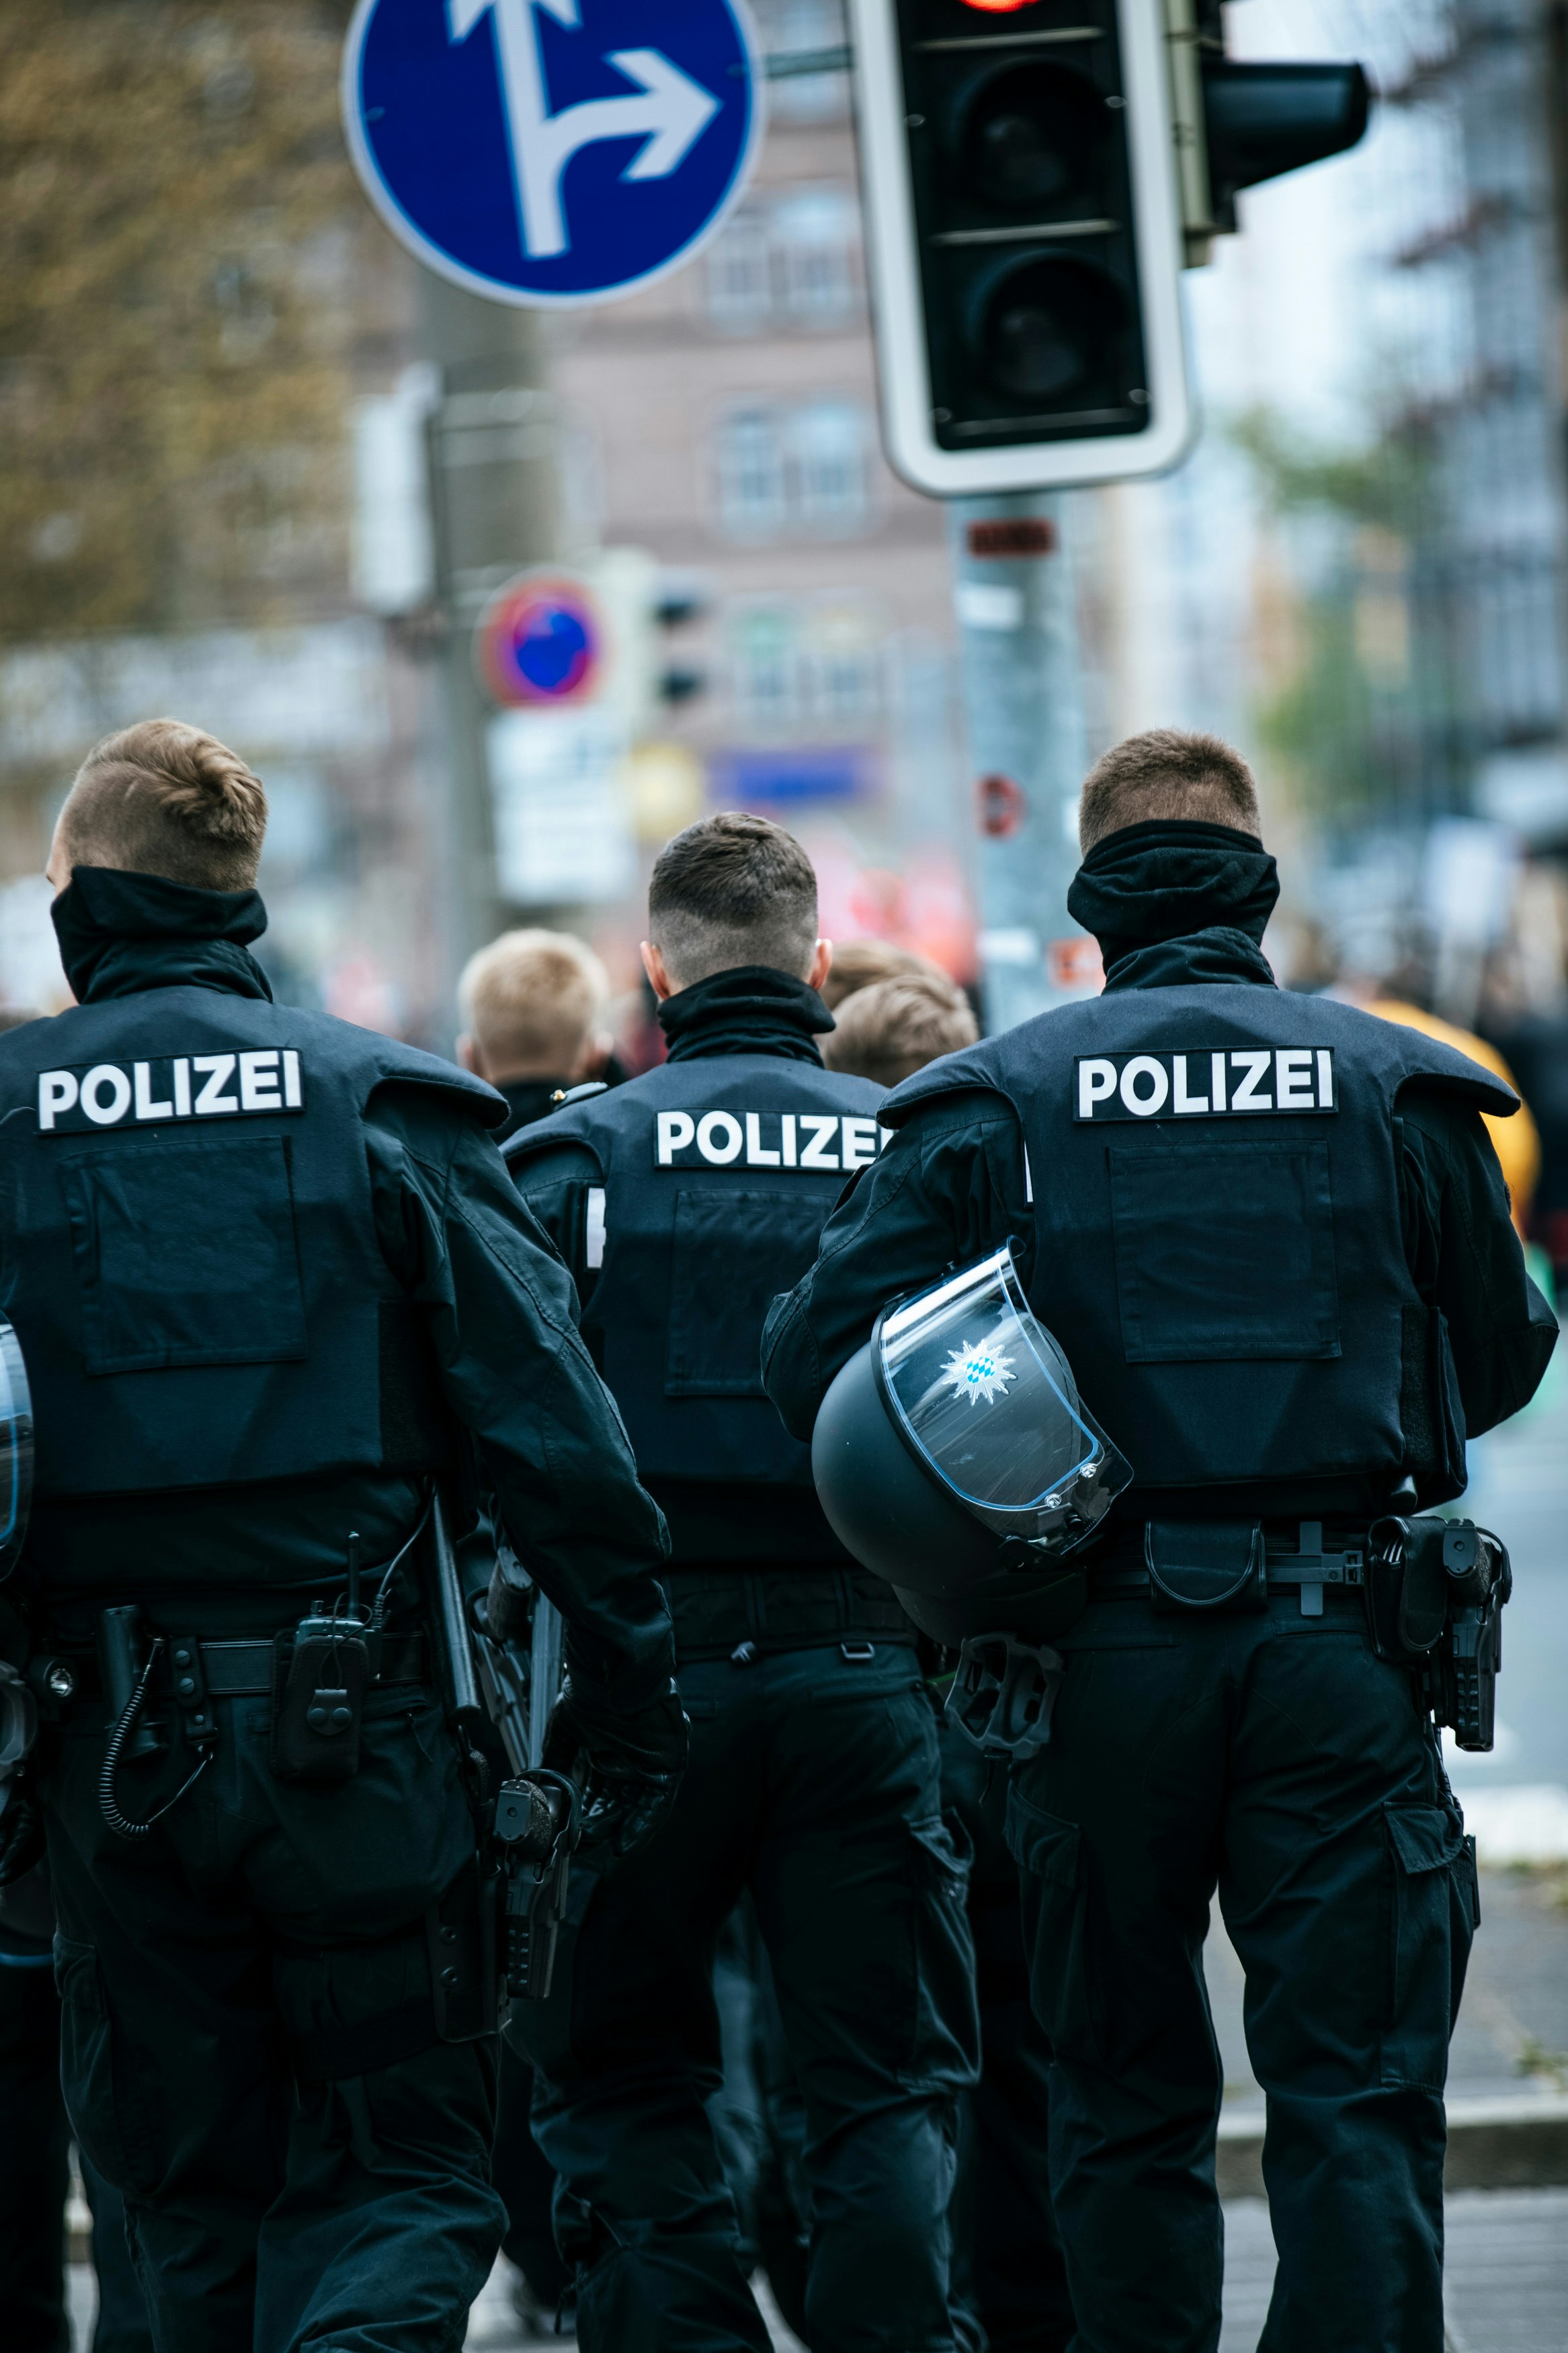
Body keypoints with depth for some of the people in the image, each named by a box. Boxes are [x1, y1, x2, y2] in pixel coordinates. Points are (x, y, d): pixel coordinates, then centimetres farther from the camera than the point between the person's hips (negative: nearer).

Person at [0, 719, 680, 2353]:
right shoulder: (378, 1100, -1)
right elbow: (546, 1427, -4)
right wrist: (626, 1695, 2)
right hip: (354, 1719, -1)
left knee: (190, 2198, 14)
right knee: (404, 2169, 6)